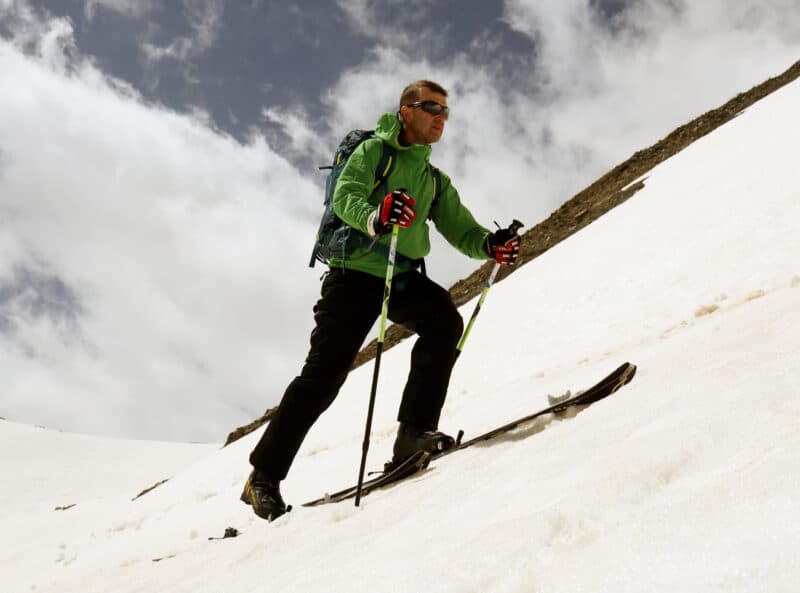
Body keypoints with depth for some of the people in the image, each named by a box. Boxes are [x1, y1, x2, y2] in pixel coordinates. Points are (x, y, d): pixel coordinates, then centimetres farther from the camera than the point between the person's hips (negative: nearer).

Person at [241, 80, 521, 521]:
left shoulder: (435, 181, 21)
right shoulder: (374, 150, 1)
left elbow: (460, 228, 11)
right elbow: (345, 198, -16)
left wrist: (489, 245, -12)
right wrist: (376, 217, -39)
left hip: (403, 278, 6)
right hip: (356, 272, -5)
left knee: (445, 319, -24)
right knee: (324, 375, -9)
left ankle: (414, 431, -22)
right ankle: (264, 475, 3)